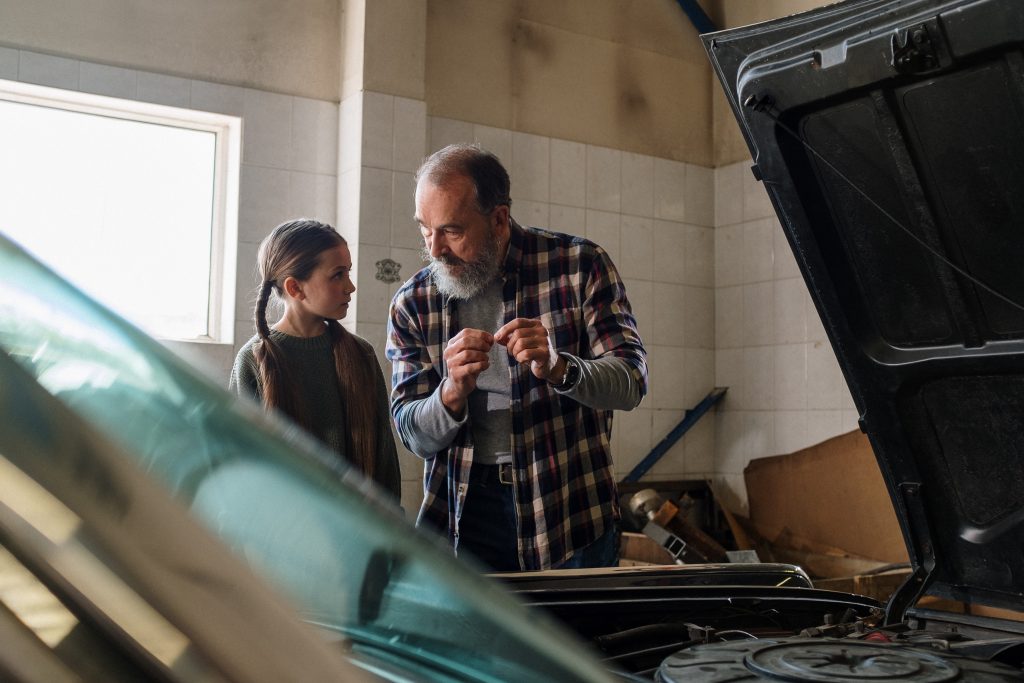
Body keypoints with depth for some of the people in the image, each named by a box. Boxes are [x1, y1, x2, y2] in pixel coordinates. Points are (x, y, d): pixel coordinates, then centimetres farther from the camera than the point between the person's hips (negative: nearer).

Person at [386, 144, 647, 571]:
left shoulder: (579, 264, -6)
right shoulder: (412, 303, -1)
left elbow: (631, 381, -11)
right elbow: (415, 437, -5)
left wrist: (558, 368, -31)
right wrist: (453, 392, -27)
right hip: (463, 516, 1)